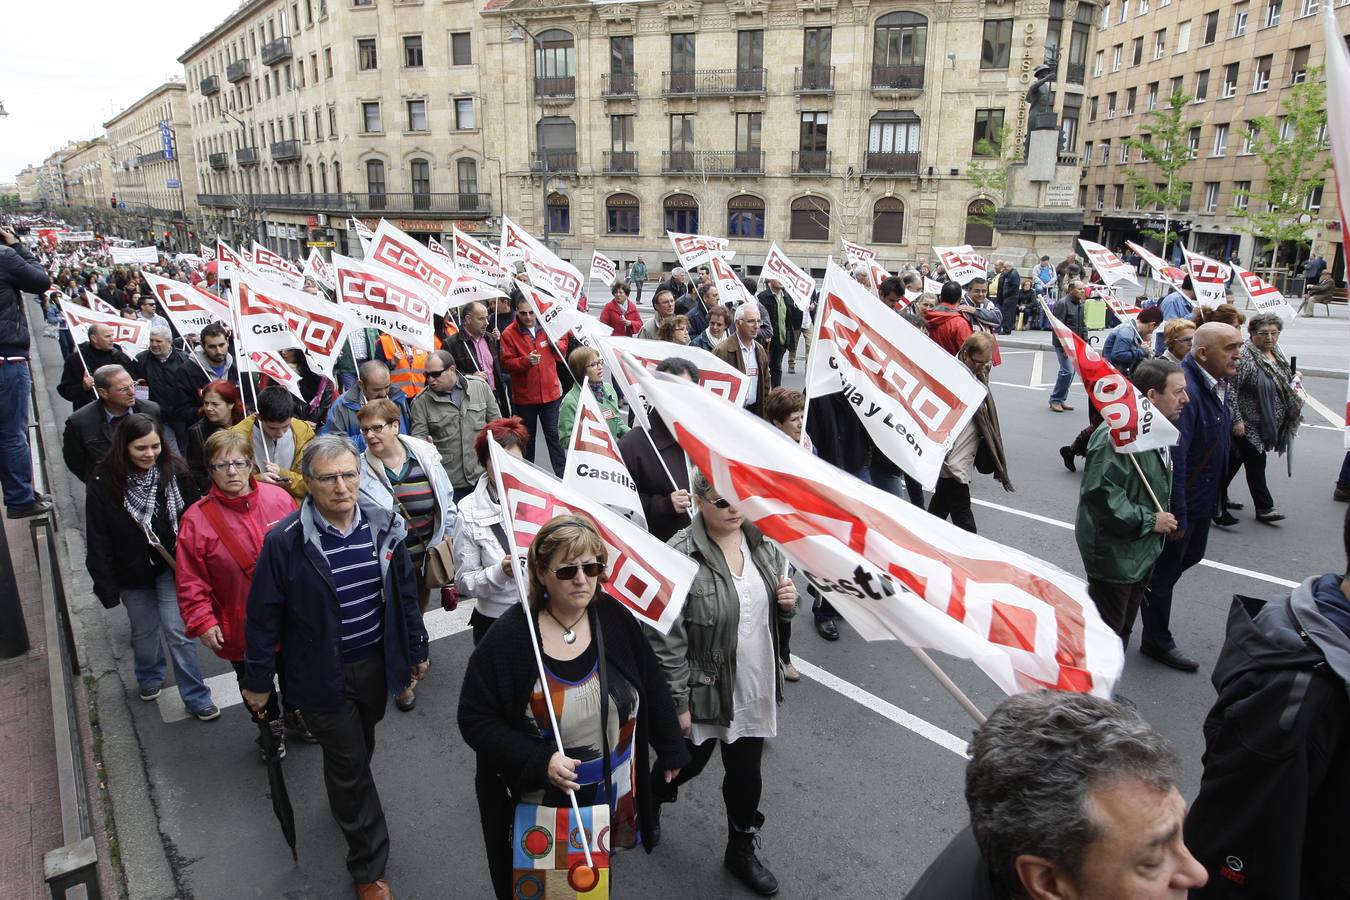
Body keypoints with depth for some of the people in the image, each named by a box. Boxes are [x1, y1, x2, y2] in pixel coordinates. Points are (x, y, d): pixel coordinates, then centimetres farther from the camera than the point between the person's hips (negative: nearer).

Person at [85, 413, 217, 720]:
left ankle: (196, 697, 13)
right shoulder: (104, 482, -17)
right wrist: (107, 588, -8)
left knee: (178, 632, -1)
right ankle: (149, 677, 49)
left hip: (172, 566, -1)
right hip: (132, 572, 1)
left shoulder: (174, 472, -14)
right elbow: (98, 542, -11)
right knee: (144, 631, 19)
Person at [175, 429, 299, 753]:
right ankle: (272, 726, 47)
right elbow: (191, 581, -9)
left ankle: (296, 714, 52)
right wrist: (202, 622, -13)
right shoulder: (197, 519, -15)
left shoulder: (278, 498, -11)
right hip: (240, 626, -1)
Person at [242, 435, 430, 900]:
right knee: (348, 762, 6)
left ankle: (345, 803, 58)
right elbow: (264, 617, -11)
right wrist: (257, 681, -3)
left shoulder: (384, 526, -10)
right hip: (322, 675, -4)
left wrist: (417, 650, 10)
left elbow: (405, 594, 2)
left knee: (360, 751, 26)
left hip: (375, 666, 4)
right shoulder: (285, 542, -21)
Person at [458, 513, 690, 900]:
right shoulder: (509, 636, -21)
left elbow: (652, 686, 3)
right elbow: (474, 718, -15)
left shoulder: (616, 619, -10)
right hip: (540, 806, -3)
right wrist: (539, 761, -26)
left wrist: (671, 750, 11)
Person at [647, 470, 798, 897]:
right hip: (705, 688, -4)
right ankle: (650, 800, 54)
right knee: (689, 762, 20)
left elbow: (775, 607, 14)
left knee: (746, 771, 19)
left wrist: (789, 600, -9)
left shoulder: (763, 543, -3)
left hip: (755, 687, 4)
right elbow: (666, 638, -19)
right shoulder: (681, 555, -23)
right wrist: (677, 701, -16)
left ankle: (741, 850, 44)